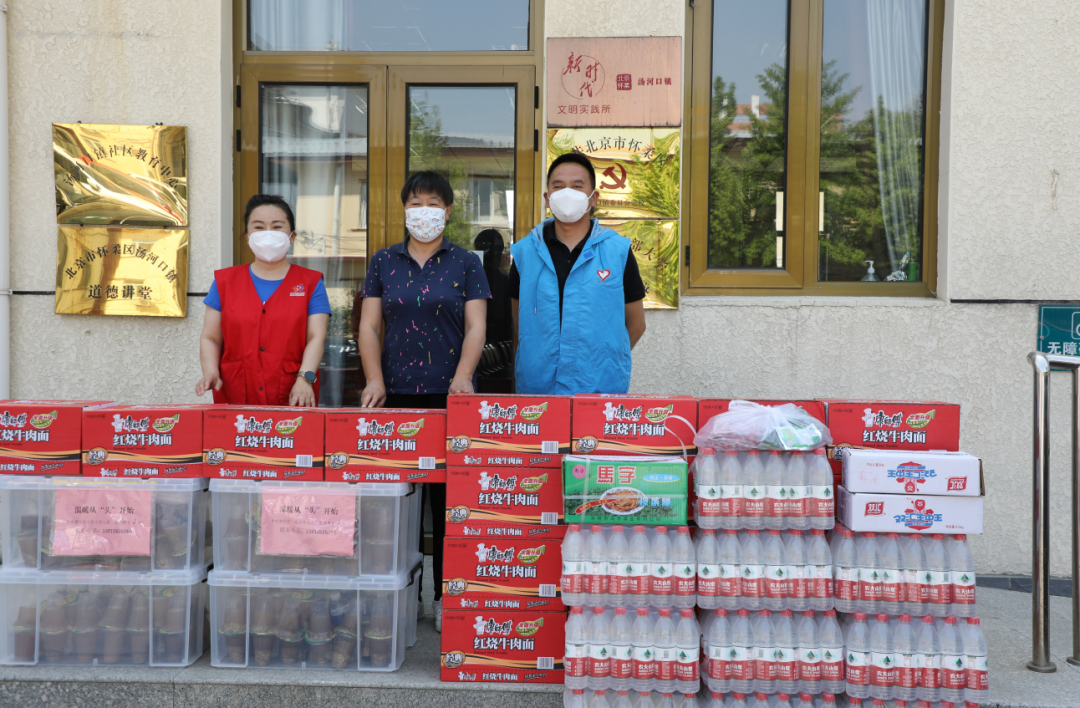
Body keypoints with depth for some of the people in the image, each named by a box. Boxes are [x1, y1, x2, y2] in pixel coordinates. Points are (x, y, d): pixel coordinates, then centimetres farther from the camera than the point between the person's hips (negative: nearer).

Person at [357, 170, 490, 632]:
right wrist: (375, 380, -7)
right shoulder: (384, 262, 12)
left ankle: (447, 597, 9)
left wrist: (463, 376, -16)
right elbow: (369, 325, 7)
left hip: (450, 395, -1)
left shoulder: (466, 263, 7)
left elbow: (476, 326, 0)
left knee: (450, 497, 0)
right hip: (397, 394, 2)